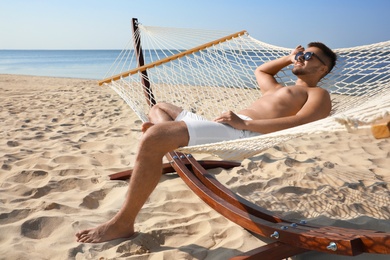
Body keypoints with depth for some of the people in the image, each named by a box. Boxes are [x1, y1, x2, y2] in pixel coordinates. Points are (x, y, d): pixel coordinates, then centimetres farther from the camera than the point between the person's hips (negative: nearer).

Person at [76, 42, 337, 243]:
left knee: (153, 138, -29)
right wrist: (288, 58, 37)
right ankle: (170, 134, -13)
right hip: (225, 125, 11)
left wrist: (244, 123, -22)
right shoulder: (279, 90, 35)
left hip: (244, 133, -11)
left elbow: (300, 122, -14)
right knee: (160, 108, 24)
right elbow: (260, 71, 54)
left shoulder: (318, 94, 8)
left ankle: (123, 223, -19)